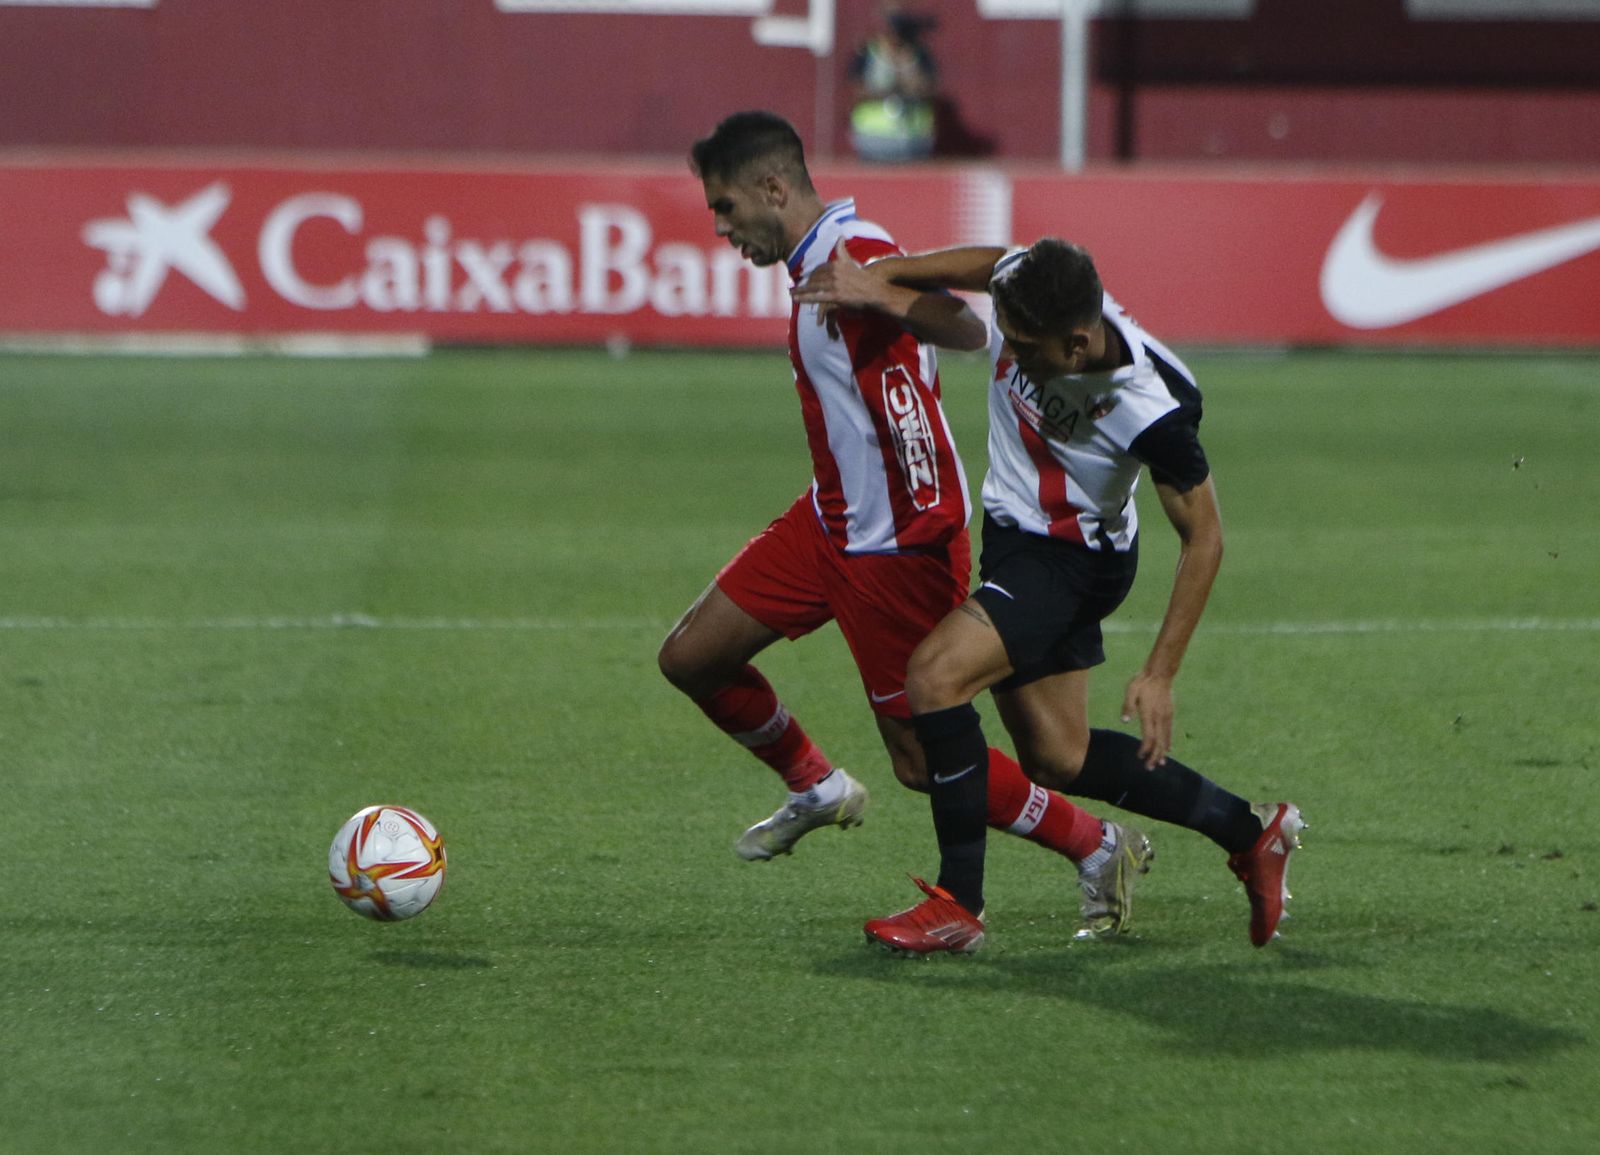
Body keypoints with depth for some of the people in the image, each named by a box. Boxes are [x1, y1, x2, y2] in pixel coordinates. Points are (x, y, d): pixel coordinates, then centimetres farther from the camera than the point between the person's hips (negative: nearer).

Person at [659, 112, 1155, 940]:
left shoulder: (854, 254, -22)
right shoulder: (819, 259, 9)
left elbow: (965, 330, -39)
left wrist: (880, 297, -56)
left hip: (898, 544, -10)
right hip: (830, 522, 10)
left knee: (925, 761, -3)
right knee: (691, 656, 9)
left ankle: (1099, 851, 13)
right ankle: (816, 789, 31)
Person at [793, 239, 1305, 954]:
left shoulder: (1148, 408, -32)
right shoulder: (1021, 287, -18)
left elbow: (1204, 538, -20)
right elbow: (976, 263, 9)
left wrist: (1160, 673, -20)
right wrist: (879, 276, -6)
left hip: (1075, 561, -8)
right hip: (1014, 539, 8)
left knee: (935, 674, -26)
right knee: (1058, 761, 14)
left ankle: (959, 905, -19)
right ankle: (1252, 833, 30)